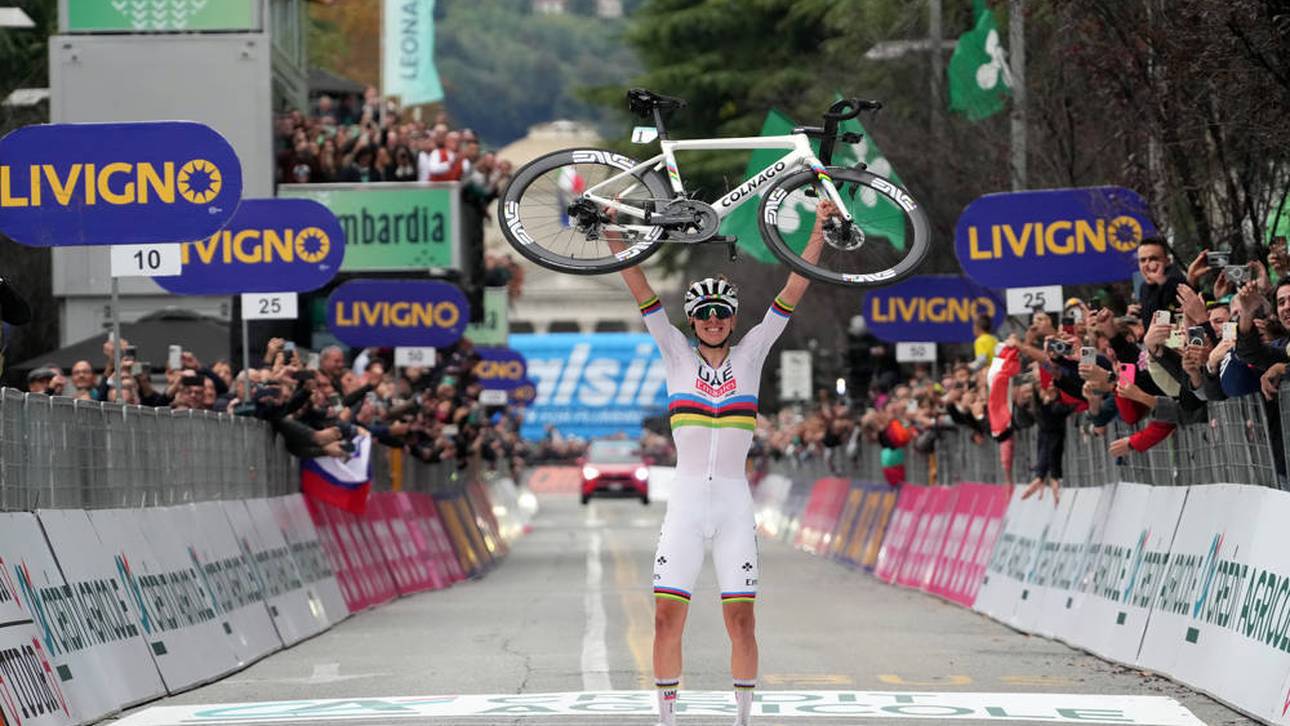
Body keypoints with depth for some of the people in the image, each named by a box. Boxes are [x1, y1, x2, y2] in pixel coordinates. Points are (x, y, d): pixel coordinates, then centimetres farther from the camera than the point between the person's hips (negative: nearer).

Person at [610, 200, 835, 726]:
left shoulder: (750, 355, 6)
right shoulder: (677, 356, 6)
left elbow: (791, 293, 1)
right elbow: (641, 291, -1)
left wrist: (818, 232, -5)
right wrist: (613, 233, -9)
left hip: (734, 504, 0)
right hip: (685, 501, 0)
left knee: (741, 619, -3)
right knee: (667, 617, -5)